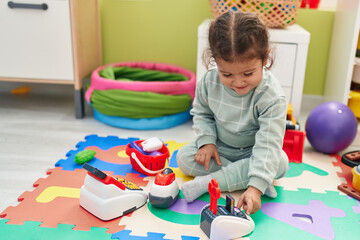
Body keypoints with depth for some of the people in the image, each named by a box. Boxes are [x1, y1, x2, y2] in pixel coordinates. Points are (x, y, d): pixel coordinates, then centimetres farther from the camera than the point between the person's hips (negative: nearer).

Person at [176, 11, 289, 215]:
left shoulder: (272, 96, -31)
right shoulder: (209, 82, -19)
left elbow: (268, 144, -35)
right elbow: (201, 113, 1)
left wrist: (255, 186, -44)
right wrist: (206, 141, -16)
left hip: (252, 152, -2)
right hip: (220, 148, 3)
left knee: (280, 162, -31)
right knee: (184, 157, -17)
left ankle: (208, 182, -30)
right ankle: (242, 175, -22)